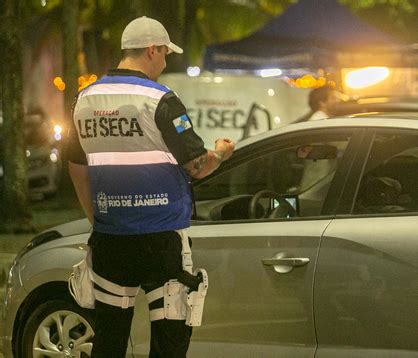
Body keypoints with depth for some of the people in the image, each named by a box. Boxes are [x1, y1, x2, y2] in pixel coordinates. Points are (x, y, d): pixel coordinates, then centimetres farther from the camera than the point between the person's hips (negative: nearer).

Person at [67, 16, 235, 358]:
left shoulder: (86, 98, 8)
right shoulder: (159, 101, -12)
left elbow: (77, 164, 17)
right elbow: (198, 166, -10)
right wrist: (220, 152, 12)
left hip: (108, 237, 6)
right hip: (160, 237, -6)